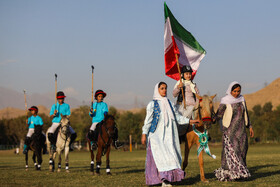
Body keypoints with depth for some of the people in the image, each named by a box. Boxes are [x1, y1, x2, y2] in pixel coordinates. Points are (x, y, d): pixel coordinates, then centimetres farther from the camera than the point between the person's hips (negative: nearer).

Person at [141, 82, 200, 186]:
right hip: (157, 135, -5)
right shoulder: (152, 104, 0)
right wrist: (144, 134, -8)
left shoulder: (169, 103, 15)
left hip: (168, 135, 5)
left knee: (170, 154, -2)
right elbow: (148, 120, -2)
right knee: (160, 155, -13)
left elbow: (177, 117, 19)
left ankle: (168, 178, 0)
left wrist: (189, 121, 13)